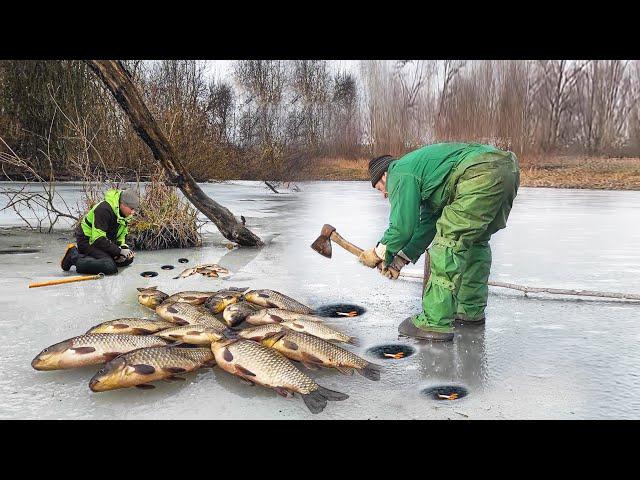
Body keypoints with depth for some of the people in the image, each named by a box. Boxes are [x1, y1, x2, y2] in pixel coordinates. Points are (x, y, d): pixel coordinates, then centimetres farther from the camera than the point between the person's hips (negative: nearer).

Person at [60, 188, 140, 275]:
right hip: (88, 241, -10)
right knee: (110, 267, -29)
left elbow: (122, 233, 14)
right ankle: (74, 256, -13)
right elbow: (98, 239, -30)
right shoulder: (104, 209, -28)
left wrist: (123, 246, -7)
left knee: (128, 259, 3)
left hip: (105, 241, 10)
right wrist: (119, 251, -26)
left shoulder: (125, 213, -1)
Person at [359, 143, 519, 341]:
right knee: (475, 241, 21)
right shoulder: (419, 171, 33)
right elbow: (428, 225, 32)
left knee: (449, 239, -8)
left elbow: (402, 227, -2)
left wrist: (379, 253, 14)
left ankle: (436, 323, -7)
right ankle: (472, 310, 30)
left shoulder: (399, 174, 4)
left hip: (481, 174, -11)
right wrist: (401, 259, 29)